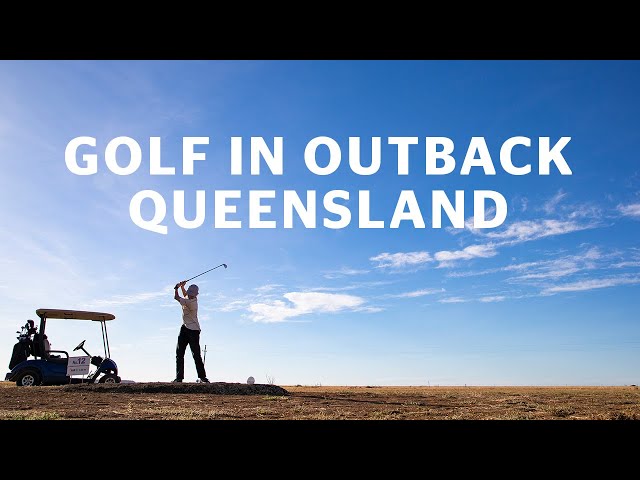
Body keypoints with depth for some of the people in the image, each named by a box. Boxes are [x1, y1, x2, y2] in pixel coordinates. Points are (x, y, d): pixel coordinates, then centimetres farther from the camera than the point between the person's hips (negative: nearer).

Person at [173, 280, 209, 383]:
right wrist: (182, 286, 15)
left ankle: (202, 376, 3)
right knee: (179, 353, 4)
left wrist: (177, 288, 2)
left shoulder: (191, 302, -23)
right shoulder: (191, 299, 3)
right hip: (185, 328, 9)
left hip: (193, 330, -9)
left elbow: (176, 297, -15)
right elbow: (185, 294, 30)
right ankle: (179, 377, 6)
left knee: (196, 355, -6)